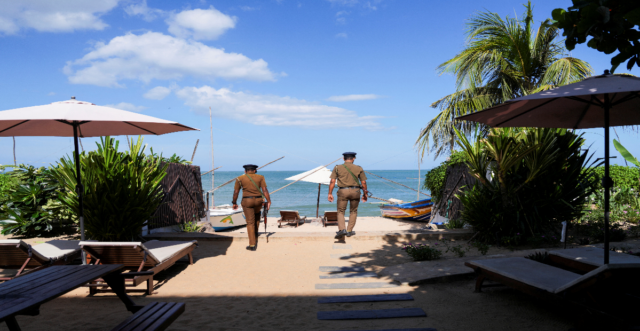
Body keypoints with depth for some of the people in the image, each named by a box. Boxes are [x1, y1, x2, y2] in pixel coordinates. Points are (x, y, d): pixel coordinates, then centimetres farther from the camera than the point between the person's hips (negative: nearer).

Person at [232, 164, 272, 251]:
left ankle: (252, 245, 1)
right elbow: (264, 190, -6)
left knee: (250, 222, 2)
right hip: (258, 200, 2)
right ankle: (255, 233, 36)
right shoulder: (260, 177, 2)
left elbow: (236, 192, 2)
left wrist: (234, 203, 13)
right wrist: (269, 201, -5)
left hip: (247, 201, -2)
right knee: (257, 214, 32)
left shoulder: (240, 179, 1)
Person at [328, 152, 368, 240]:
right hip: (355, 191, 1)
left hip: (342, 191, -1)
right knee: (353, 211, 17)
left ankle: (342, 229, -14)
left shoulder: (337, 168, 3)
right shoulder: (359, 168, 5)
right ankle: (349, 231, 19)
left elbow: (332, 181, -3)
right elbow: (363, 182, 5)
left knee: (341, 211, 6)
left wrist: (330, 194, 1)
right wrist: (365, 194, 14)